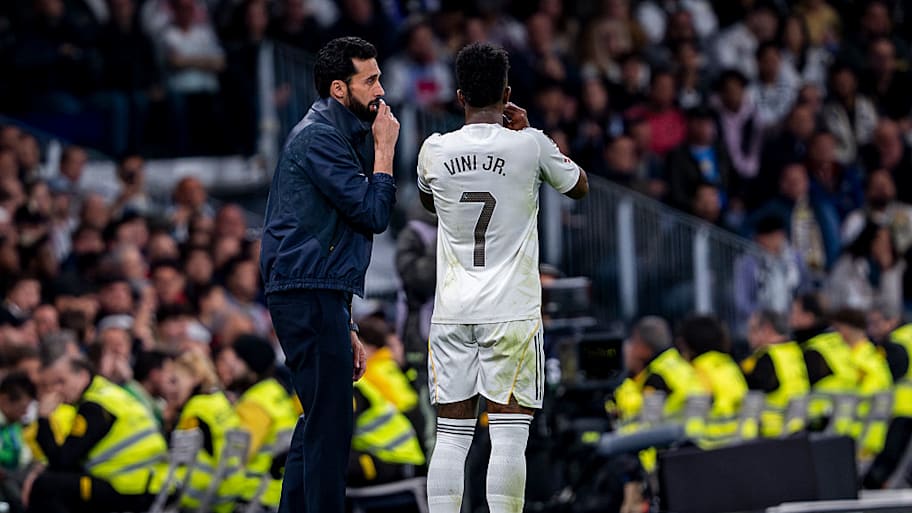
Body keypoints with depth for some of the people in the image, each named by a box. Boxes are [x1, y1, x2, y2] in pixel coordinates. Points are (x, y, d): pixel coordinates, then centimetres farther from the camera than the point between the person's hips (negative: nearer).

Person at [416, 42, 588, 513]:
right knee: (509, 435, -3)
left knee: (451, 435, 5)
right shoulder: (529, 145, -5)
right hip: (512, 310, -2)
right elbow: (579, 187, 14)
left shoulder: (435, 149, 1)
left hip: (452, 310, 3)